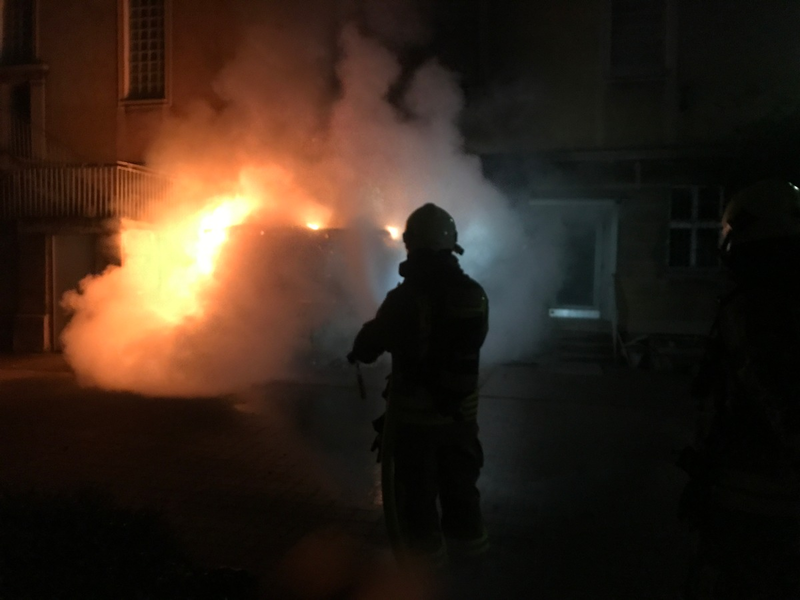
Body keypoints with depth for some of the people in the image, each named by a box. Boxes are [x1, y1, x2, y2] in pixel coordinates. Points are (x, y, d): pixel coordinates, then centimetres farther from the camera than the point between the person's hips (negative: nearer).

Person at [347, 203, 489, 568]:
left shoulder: (405, 297, -21)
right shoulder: (475, 294, -5)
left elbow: (372, 343, -8)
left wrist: (357, 353, 15)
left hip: (414, 410, -5)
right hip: (461, 408, 5)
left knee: (414, 485, 12)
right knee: (459, 478, 23)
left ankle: (425, 552, 24)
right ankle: (466, 538, 39)